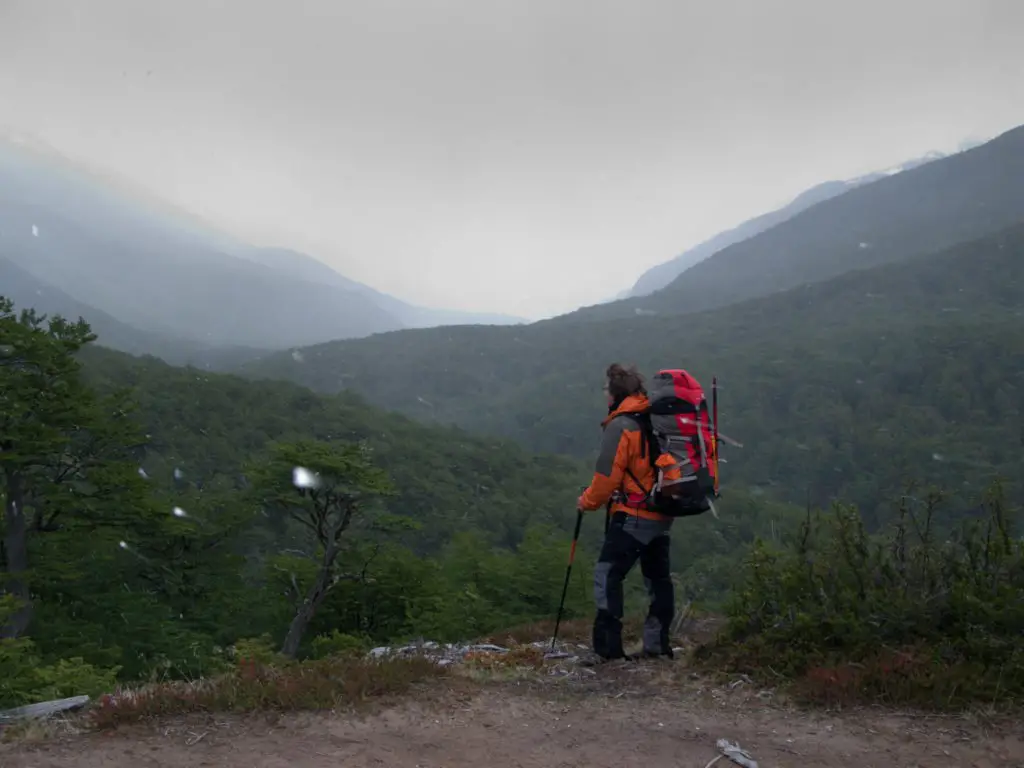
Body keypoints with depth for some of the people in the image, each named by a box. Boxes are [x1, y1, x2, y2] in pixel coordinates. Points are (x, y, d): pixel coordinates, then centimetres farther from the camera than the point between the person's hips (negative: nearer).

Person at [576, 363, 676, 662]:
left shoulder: (620, 426, -14)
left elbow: (608, 475, -15)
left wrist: (587, 501, 0)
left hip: (632, 516, -8)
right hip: (662, 515, 8)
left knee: (607, 576, -5)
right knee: (658, 577, 16)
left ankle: (608, 645, -10)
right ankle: (657, 643, 21)